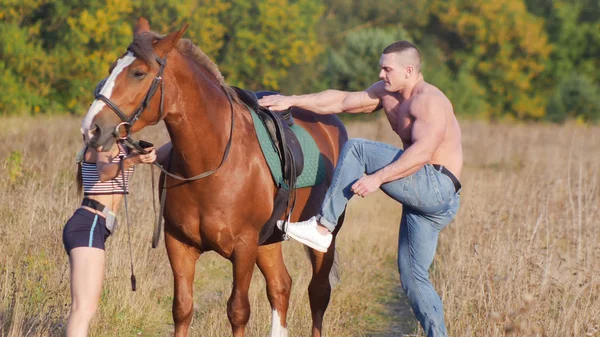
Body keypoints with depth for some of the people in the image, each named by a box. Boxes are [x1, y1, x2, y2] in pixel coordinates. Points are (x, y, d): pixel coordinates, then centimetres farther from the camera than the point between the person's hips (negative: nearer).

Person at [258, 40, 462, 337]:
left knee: (355, 149, -14)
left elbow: (422, 152, -26)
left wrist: (377, 178, -30)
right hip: (423, 201, 10)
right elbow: (341, 101, 16)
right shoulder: (387, 93, 14)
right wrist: (291, 101, 10)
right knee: (412, 277, 7)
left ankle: (322, 228, -13)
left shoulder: (429, 101, -13)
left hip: (437, 187, -10)